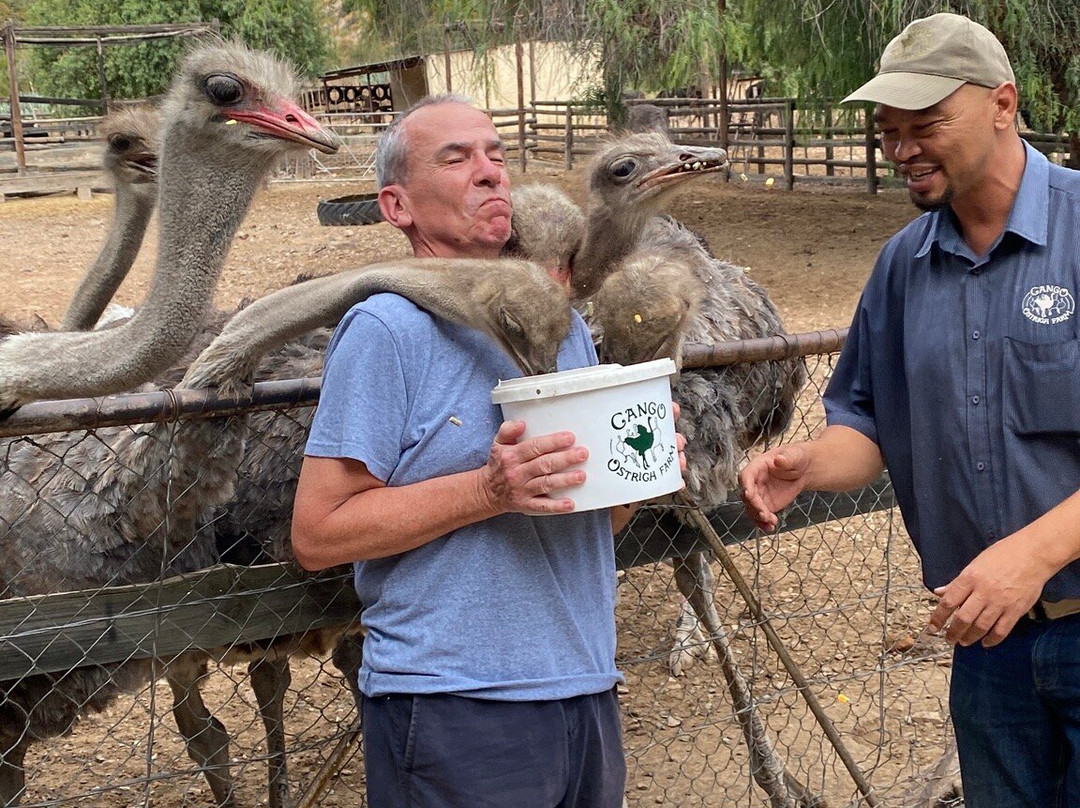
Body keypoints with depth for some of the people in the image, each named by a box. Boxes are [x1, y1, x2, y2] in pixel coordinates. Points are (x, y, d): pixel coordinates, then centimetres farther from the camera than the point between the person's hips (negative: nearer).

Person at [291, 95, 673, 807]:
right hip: (454, 713, -6)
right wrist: (488, 490, -23)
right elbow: (318, 534, -15)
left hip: (587, 690, 7)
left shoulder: (565, 323, 11)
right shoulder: (387, 329, -11)